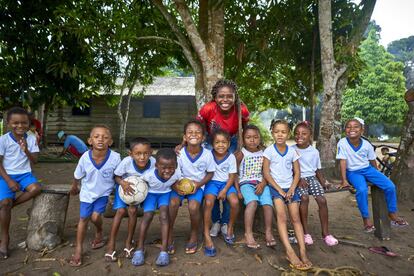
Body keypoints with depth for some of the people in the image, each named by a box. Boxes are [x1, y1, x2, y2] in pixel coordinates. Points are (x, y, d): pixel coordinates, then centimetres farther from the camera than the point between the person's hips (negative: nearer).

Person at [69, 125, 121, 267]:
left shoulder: (115, 157, -30)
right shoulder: (85, 158, -26)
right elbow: (78, 176, -4)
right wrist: (74, 187, 11)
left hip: (104, 192, -1)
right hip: (87, 191, 1)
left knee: (95, 216, -10)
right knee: (83, 218, 8)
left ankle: (99, 233, 26)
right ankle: (78, 249, 26)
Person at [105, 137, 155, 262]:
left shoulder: (153, 163, -32)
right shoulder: (126, 162, -34)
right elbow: (116, 176, -17)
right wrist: (123, 184, -35)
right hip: (124, 185, -1)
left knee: (133, 210, -13)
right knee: (121, 211, -13)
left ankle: (128, 242, 10)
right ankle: (111, 245, 3)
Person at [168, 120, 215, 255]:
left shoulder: (207, 154, -13)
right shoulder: (179, 154, -14)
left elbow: (210, 173, 0)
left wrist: (199, 184, -15)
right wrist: (176, 186, -25)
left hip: (197, 185, -1)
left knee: (193, 207, -26)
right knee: (173, 203, -27)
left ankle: (194, 235, 6)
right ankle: (169, 237, -4)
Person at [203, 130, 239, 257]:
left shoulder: (231, 157, -4)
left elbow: (232, 177, -3)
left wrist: (224, 190, -15)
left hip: (226, 183, 1)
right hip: (212, 182, -1)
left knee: (235, 202, -26)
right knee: (209, 202, -30)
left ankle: (230, 228, 4)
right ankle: (207, 235, -17)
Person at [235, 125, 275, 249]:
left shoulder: (264, 153, 8)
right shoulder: (240, 155, 1)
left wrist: (263, 184, -11)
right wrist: (237, 190, -5)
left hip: (261, 183, 3)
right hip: (246, 183, -3)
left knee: (268, 203, -24)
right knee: (252, 202, -31)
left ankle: (268, 232, -8)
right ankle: (248, 234, -26)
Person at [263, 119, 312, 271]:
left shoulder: (292, 151, 4)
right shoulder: (269, 151, -5)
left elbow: (297, 172, 6)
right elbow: (266, 173, -7)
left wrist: (292, 189, -9)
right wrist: (279, 190, -12)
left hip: (290, 187, 3)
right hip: (275, 187, -3)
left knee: (296, 218, -8)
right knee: (281, 217, -20)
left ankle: (303, 251, -9)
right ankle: (290, 252, -24)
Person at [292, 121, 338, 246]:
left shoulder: (314, 151, 7)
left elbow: (318, 169, 13)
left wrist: (323, 182, 0)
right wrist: (299, 179, -14)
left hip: (311, 177, 3)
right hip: (297, 178, -3)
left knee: (322, 200, -21)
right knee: (304, 198, -31)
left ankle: (325, 232, -6)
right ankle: (305, 232, -19)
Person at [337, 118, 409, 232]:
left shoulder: (367, 144, -8)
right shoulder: (342, 143, -18)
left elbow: (372, 161, 6)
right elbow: (343, 161, -19)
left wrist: (378, 175, 16)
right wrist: (344, 180, -20)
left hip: (368, 169, 4)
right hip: (353, 172, -4)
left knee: (390, 186, -9)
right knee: (362, 190, -31)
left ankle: (392, 213, 15)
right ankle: (366, 219, -11)